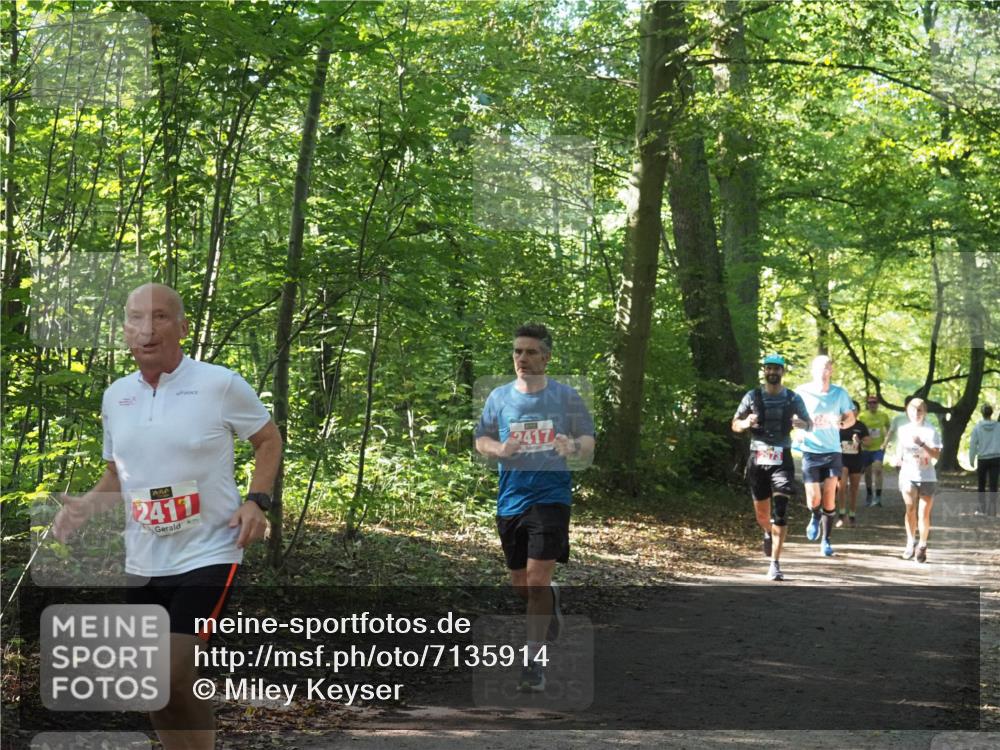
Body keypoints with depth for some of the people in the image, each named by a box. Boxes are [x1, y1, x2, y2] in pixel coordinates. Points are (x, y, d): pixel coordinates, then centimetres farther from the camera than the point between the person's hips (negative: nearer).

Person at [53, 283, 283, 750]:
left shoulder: (221, 385, -9)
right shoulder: (114, 396, 6)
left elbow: (268, 439, 5)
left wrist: (257, 501, -10)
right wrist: (84, 506, -1)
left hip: (207, 557, -5)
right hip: (142, 565, 6)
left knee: (170, 680, -19)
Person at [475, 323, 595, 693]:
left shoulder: (566, 396, -1)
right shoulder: (499, 397, 5)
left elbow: (588, 444, 3)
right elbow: (480, 439, 12)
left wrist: (574, 447, -20)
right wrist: (499, 449, -11)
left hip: (550, 497, -3)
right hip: (510, 500, 4)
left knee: (537, 579, -13)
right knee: (520, 585, 13)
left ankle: (534, 661, -5)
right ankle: (550, 599, 48)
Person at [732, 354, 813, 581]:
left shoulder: (793, 399, 5)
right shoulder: (752, 396, 5)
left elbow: (810, 424, 11)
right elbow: (735, 424, 9)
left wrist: (801, 423, -13)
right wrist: (746, 423, -14)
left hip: (782, 459, -1)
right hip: (758, 458, 1)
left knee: (780, 511, -14)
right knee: (761, 513, 10)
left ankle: (775, 564, -13)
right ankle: (769, 533, 47)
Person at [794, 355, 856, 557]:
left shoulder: (840, 393, 0)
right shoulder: (802, 392, -4)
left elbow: (851, 417, 11)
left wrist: (843, 423, -11)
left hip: (832, 451, 1)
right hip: (810, 451, -1)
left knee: (829, 499, -1)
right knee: (813, 500, -6)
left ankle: (826, 540, 14)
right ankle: (815, 517, 30)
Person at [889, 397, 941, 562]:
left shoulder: (930, 432, -3)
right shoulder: (903, 430, 8)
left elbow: (936, 454, -12)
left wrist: (921, 444, -24)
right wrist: (898, 459, 5)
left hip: (927, 477, -2)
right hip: (908, 475, 2)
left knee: (924, 513, -2)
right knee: (910, 508, -15)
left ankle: (922, 546, 12)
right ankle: (911, 542, -5)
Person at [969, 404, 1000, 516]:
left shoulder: (977, 428, -6)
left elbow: (973, 445, -4)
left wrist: (972, 460, 6)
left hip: (982, 460, 0)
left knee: (981, 485, 15)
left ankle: (982, 509, 17)